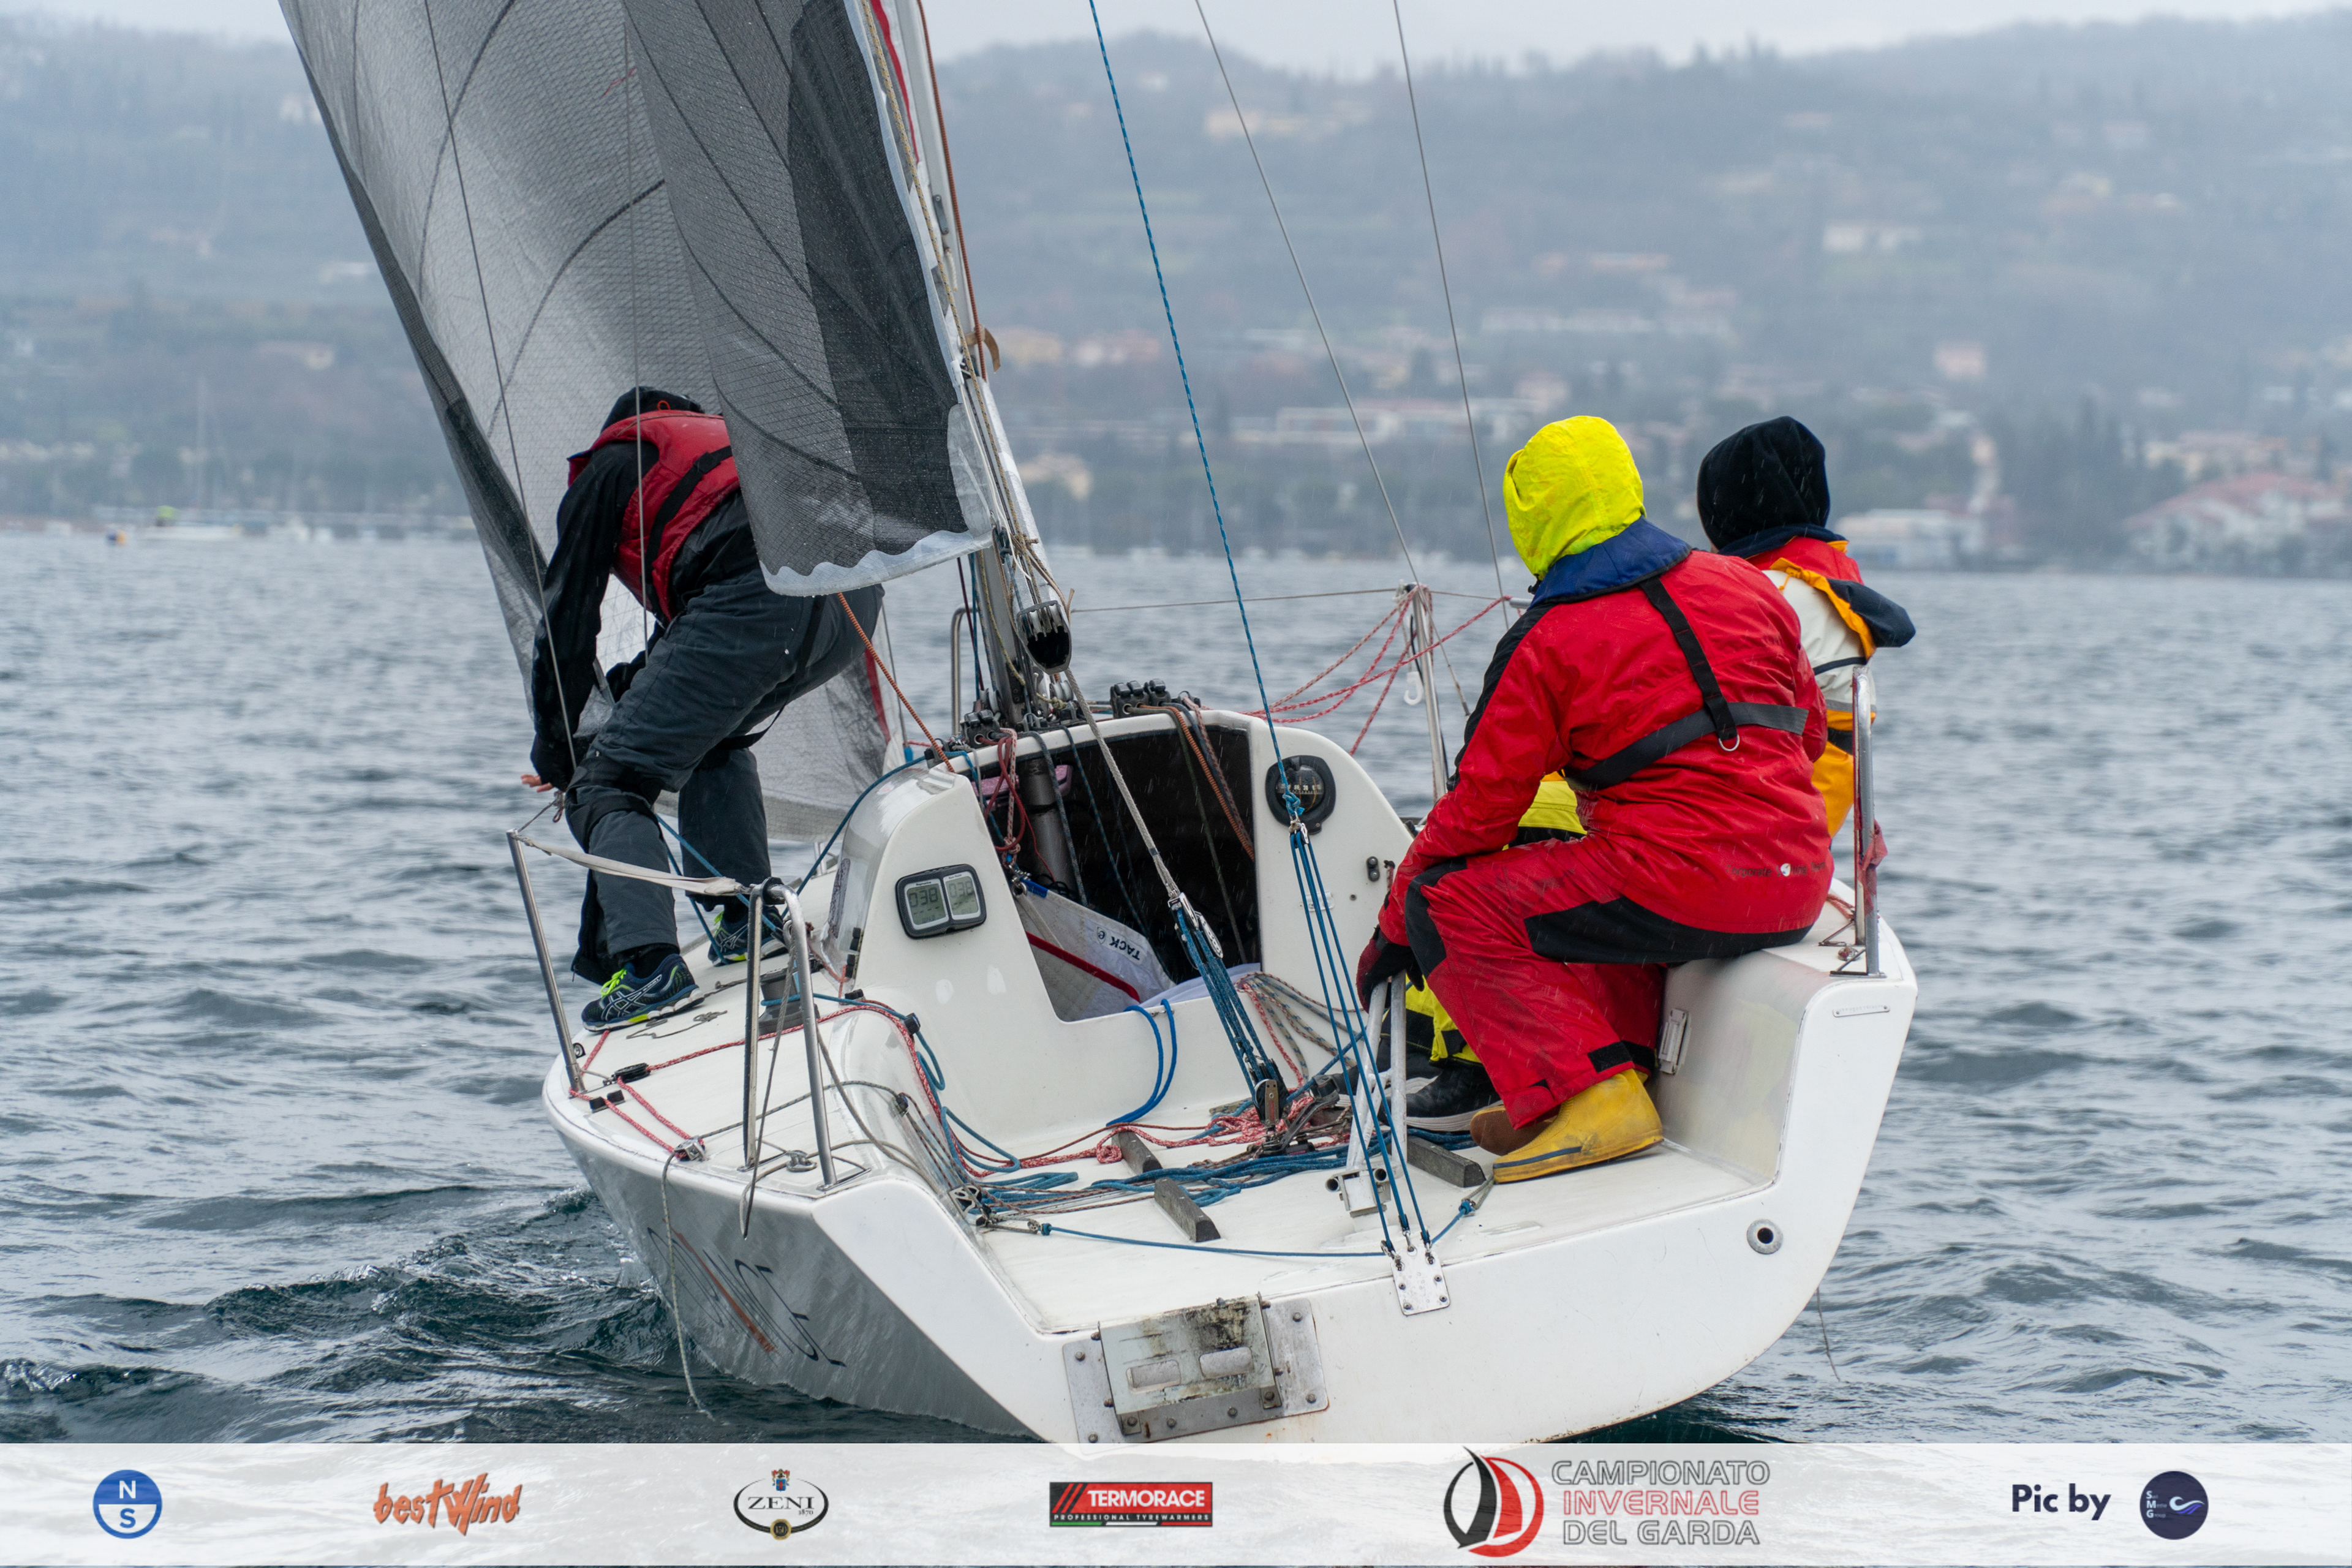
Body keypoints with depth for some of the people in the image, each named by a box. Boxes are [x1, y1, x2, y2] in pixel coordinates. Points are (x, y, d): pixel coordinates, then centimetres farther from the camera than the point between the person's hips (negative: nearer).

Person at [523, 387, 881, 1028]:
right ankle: (746, 918, 18)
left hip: (755, 600, -7)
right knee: (713, 738, 32)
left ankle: (648, 961, -20)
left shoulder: (607, 469, 23)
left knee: (607, 782, -1)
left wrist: (555, 754, 30)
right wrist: (628, 687, 43)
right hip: (857, 590, 7)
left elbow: (567, 621, 22)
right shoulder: (721, 432, 42)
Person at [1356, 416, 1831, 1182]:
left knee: (1445, 902, 0)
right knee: (1584, 870, 36)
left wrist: (1393, 929, 12)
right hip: (1800, 886, 8)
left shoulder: (1546, 645, -5)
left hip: (1683, 888, -8)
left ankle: (1590, 1095, -10)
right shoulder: (1744, 587, 12)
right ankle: (1619, 1058, 19)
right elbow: (1808, 732, 21)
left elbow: (1480, 808, 0)